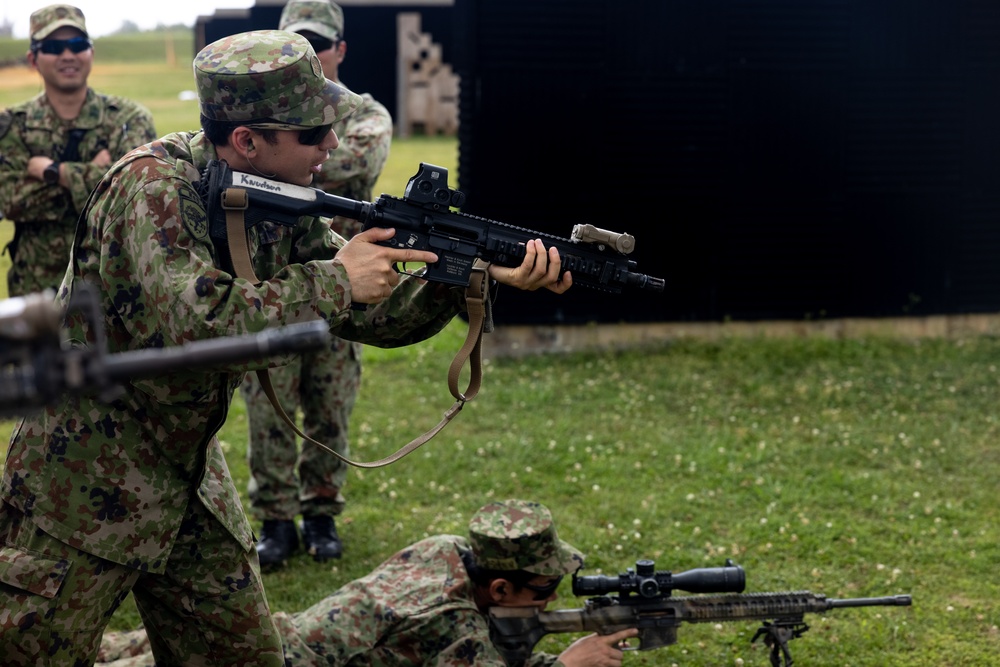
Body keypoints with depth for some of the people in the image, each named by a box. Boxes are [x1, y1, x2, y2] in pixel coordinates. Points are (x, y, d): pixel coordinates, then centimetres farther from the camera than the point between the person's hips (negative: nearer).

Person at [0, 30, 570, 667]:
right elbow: (192, 324, -35)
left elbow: (374, 312, 4)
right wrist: (331, 281, -26)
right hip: (84, 480, -7)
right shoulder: (152, 184, -23)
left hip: (189, 472, 7)